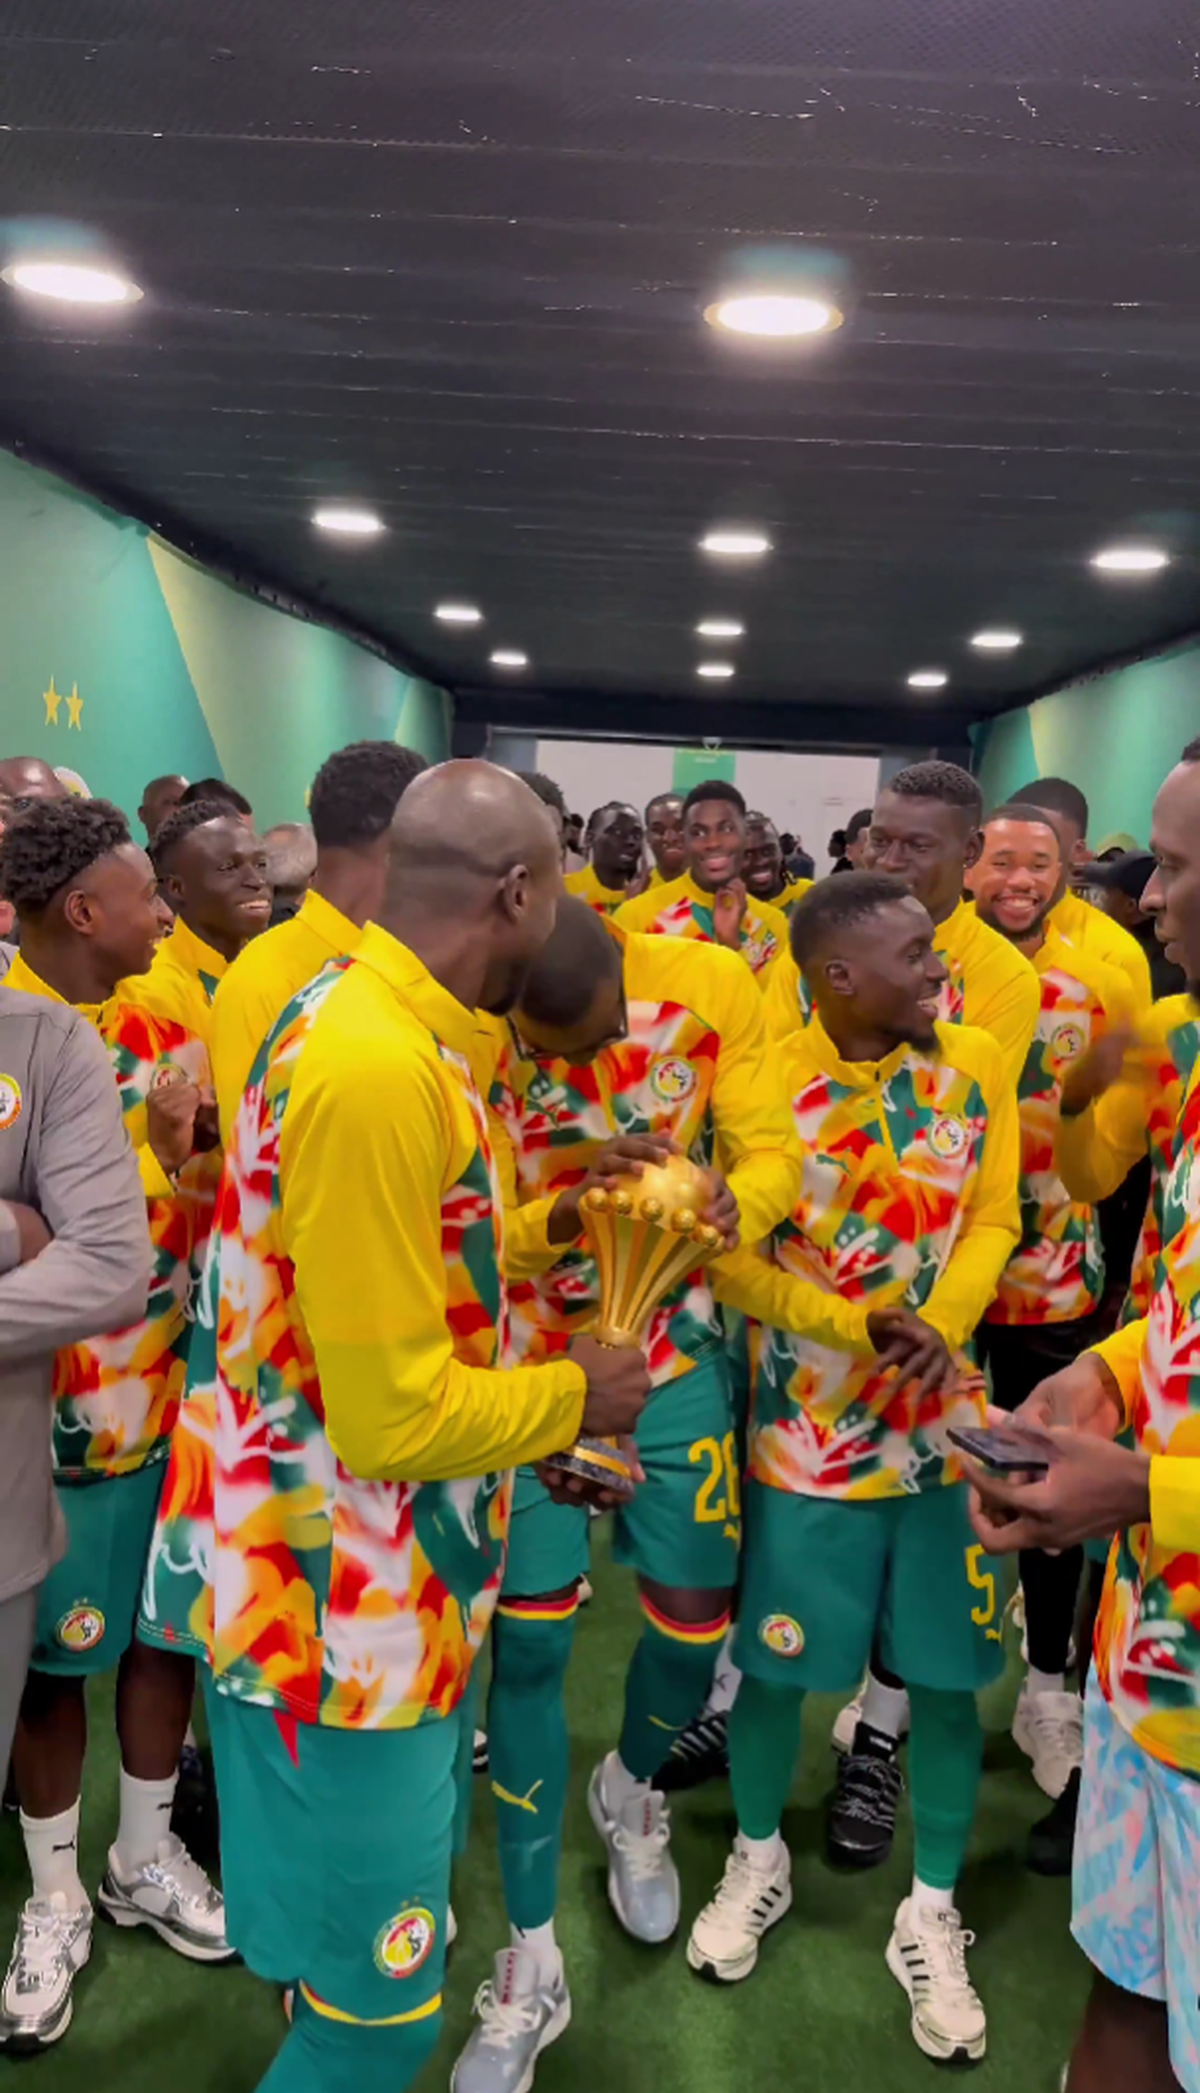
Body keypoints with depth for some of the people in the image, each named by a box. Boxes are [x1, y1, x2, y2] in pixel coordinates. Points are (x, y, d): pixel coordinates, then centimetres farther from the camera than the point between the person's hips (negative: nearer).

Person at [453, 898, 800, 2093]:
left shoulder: (710, 987, -17)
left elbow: (772, 1152, -11)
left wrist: (733, 1203, -34)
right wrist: (562, 1212, -37)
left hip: (676, 1350, 2)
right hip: (532, 1362, -2)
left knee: (695, 1616, 9)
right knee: (528, 1638, -1)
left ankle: (631, 1792, 46)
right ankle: (531, 1963, 19)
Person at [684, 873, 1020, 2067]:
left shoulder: (977, 1066, -2)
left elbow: (994, 1218, 1)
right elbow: (726, 1258, -10)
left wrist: (943, 1320, -17)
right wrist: (853, 1325, -22)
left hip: (947, 1421, 3)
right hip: (809, 1429, -2)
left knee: (947, 1676, 10)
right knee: (775, 1662, 12)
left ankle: (931, 1914, 32)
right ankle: (759, 1861, 40)